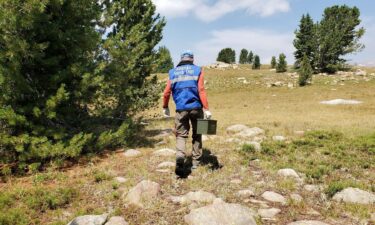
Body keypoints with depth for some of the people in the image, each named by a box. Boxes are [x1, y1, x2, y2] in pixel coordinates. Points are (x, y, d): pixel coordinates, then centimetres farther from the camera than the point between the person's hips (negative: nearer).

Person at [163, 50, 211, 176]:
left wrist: (165, 107, 19)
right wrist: (206, 109, -7)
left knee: (181, 135, 5)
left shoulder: (173, 72, 8)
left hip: (181, 109, 1)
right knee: (196, 135, 15)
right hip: (196, 108, 0)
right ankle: (196, 162, 21)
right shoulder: (197, 70, 3)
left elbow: (167, 92, 5)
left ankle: (180, 158, -21)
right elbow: (201, 91, -7)